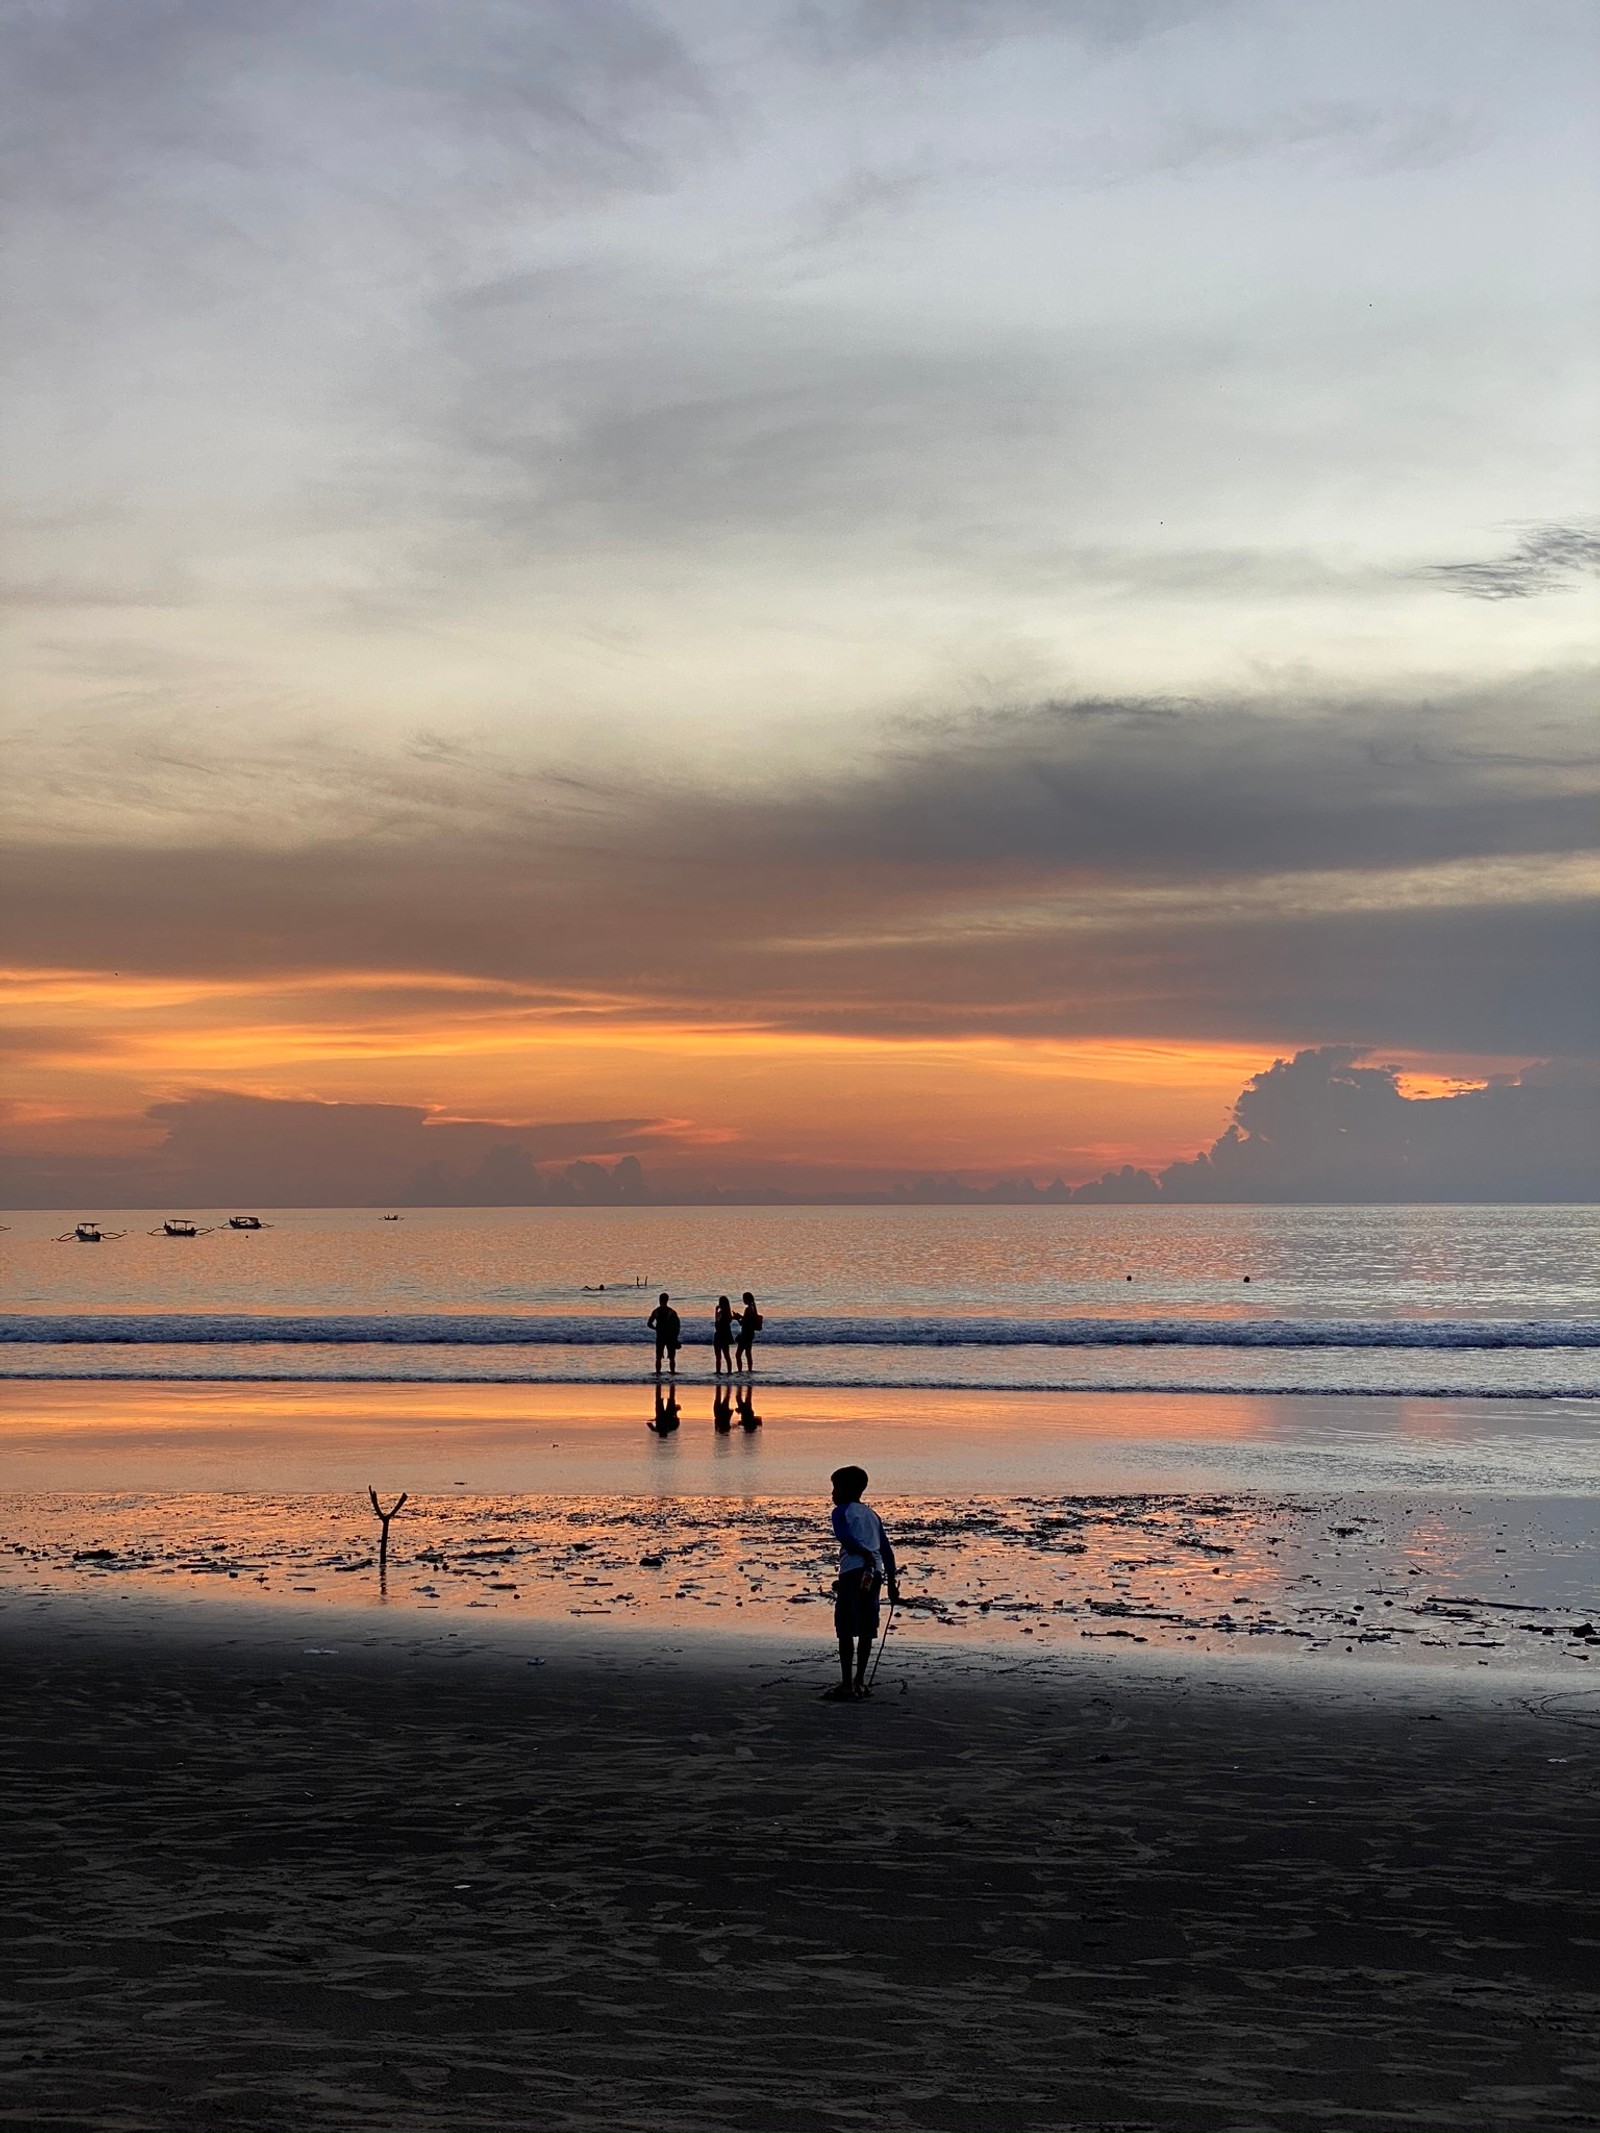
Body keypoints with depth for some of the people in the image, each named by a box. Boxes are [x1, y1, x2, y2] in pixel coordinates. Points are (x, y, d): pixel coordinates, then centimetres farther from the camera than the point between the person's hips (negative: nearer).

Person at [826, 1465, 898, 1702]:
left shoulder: (842, 1511, 6)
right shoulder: (872, 1514, 24)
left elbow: (843, 1535, -16)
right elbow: (886, 1549, 20)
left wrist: (863, 1553, -26)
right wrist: (892, 1581, 20)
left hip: (853, 1572, -7)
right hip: (875, 1574, 7)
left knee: (846, 1629, -5)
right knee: (866, 1630, 14)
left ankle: (847, 1685, -10)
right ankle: (859, 1682, 21)